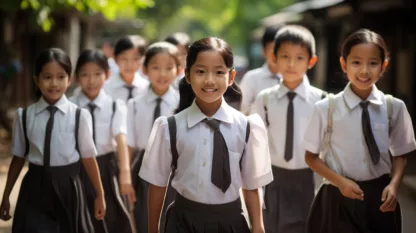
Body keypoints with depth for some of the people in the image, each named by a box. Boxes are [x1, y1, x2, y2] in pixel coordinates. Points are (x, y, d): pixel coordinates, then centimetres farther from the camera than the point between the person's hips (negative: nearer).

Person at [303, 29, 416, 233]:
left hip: (379, 197, 1)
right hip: (339, 198, -1)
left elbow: (399, 154, 4)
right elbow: (311, 157, -1)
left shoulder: (394, 107, -6)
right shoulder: (327, 108, -10)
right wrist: (340, 181, -13)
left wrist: (393, 184, -12)